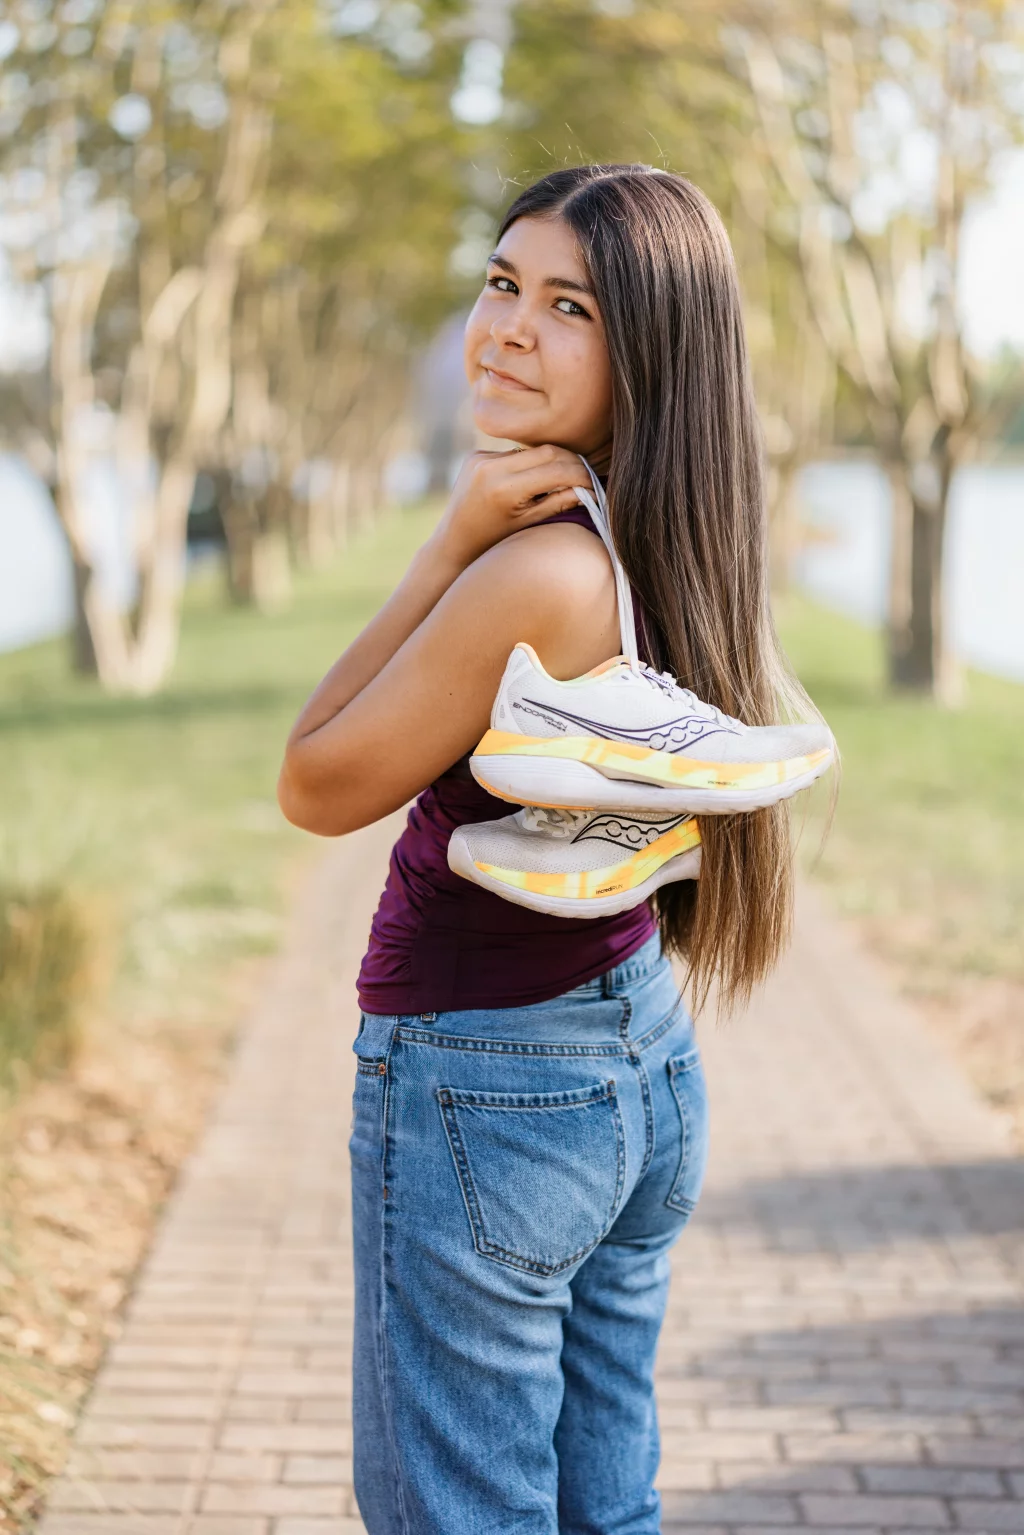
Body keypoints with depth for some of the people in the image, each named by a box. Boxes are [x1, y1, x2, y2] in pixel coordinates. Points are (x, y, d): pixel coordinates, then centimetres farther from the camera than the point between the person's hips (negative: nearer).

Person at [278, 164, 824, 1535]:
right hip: (645, 1071, 9)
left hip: (480, 1087, -9)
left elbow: (315, 788, -13)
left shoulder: (537, 571, -26)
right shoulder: (671, 554, 1)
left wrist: (451, 543, -16)